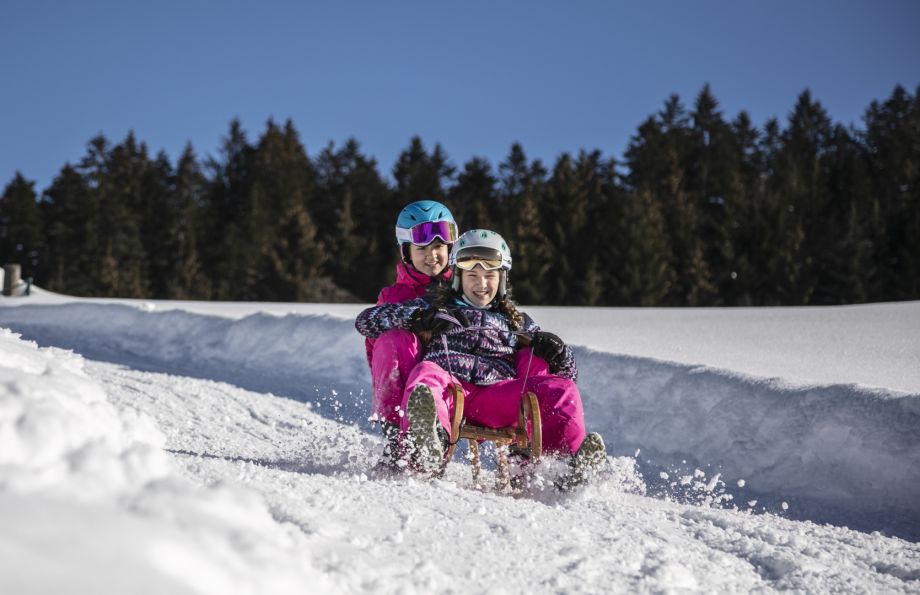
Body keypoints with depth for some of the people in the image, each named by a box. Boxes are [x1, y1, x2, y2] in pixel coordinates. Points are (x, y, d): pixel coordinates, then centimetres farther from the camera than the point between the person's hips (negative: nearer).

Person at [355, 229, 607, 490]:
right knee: (426, 372, -37)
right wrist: (417, 317, 2)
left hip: (497, 394, 2)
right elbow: (367, 320, 20)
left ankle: (578, 458, -49)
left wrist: (557, 351, 8)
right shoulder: (435, 306, 29)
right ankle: (428, 445, -69)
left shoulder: (517, 321, 34)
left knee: (561, 388, -23)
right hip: (448, 386, -2)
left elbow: (567, 371, 34)